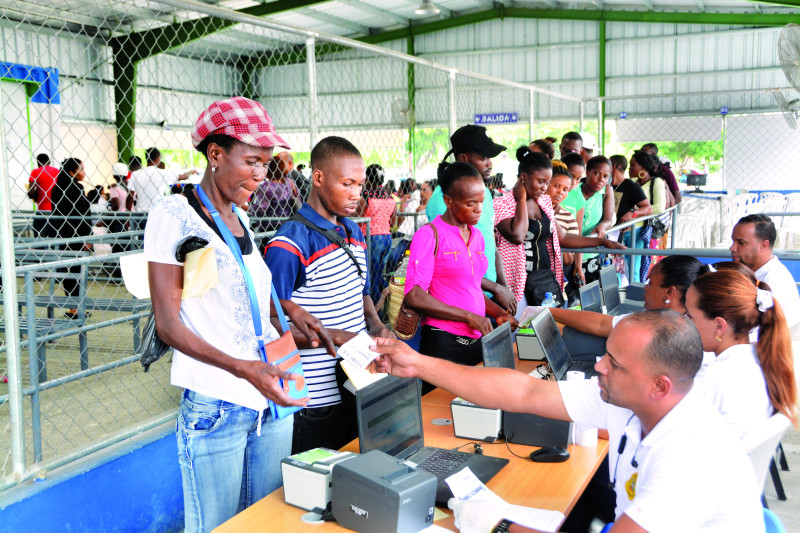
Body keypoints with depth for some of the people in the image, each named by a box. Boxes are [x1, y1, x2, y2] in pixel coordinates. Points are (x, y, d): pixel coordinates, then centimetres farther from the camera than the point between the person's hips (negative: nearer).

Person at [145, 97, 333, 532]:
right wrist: (244, 368, -24)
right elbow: (168, 325, -13)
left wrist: (288, 309, 2)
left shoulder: (239, 218, 12)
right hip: (215, 408, -7)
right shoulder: (173, 215, -10)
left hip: (272, 398, 7)